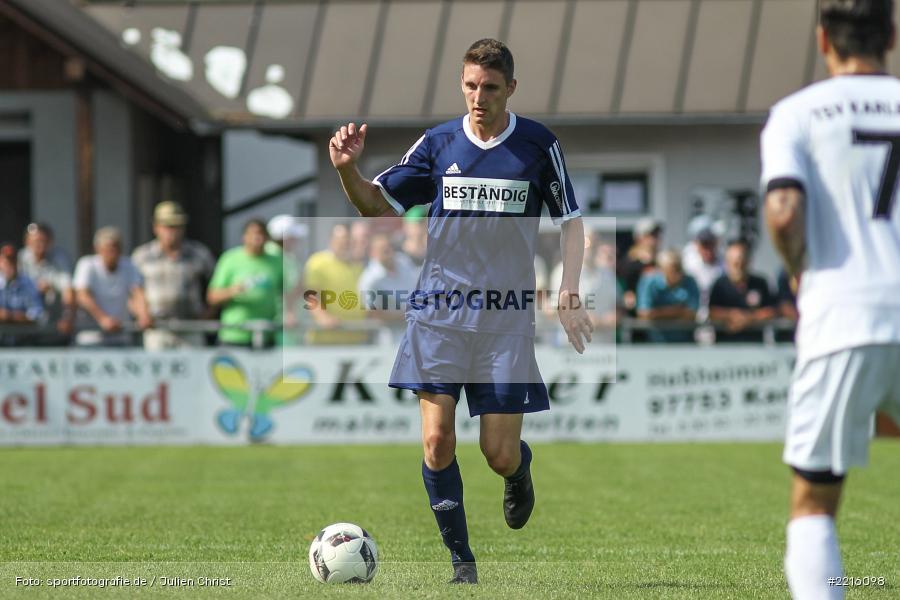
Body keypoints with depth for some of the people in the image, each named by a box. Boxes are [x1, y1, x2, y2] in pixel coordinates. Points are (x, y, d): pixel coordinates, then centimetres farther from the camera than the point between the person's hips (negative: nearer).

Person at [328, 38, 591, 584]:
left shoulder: (539, 145, 1)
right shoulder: (438, 143, 5)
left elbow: (571, 222, 8)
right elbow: (379, 205, 10)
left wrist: (569, 296, -3)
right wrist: (349, 170, -10)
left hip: (508, 317, -1)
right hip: (440, 310, 1)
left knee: (500, 455, -3)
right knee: (437, 440, -11)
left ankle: (521, 468, 36)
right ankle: (462, 560, 4)